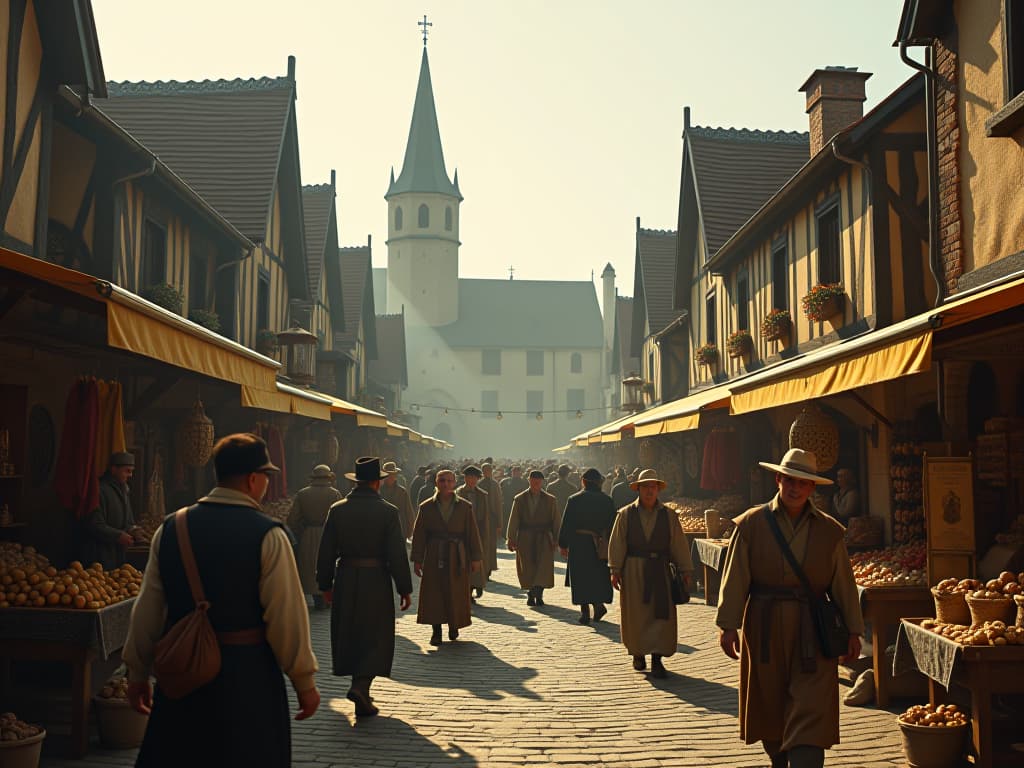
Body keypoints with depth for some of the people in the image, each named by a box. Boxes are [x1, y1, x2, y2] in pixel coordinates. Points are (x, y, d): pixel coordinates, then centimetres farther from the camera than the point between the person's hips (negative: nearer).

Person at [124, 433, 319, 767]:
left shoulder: (171, 528, 2)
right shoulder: (268, 535, -11)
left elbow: (147, 610, 6)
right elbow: (287, 617, -12)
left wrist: (138, 672, 16)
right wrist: (304, 681, -2)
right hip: (247, 675, -4)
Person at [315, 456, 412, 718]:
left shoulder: (338, 510, 0)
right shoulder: (388, 511, -8)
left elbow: (326, 551, 3)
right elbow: (397, 554, -10)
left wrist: (325, 584, 12)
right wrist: (404, 589, -3)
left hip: (345, 579, 4)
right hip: (376, 579, -3)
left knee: (348, 634, 15)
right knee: (375, 636, 6)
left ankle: (361, 691, 24)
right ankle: (361, 685, -11)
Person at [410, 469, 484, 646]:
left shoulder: (465, 507, 1)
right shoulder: (427, 507, 1)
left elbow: (472, 534, 3)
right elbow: (419, 535, 2)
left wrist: (476, 558, 0)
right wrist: (417, 559, -2)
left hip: (457, 557, 0)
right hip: (434, 557, 0)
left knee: (456, 594, 6)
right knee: (433, 594, -1)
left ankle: (454, 625, 29)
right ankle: (436, 631, 10)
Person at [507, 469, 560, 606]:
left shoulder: (550, 500, 5)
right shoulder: (519, 499, 5)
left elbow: (556, 521, 5)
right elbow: (513, 520, 4)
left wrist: (557, 539, -1)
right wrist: (511, 539, -2)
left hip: (544, 538, 0)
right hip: (525, 539, 0)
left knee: (543, 567, -8)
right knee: (527, 569, 3)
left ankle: (539, 595, 0)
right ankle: (530, 594, 18)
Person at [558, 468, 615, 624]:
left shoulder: (574, 500, -5)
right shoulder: (607, 500, 1)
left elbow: (566, 523, -4)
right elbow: (612, 523, 4)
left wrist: (563, 545, 4)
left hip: (578, 544, -2)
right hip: (600, 545, 2)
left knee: (580, 578, 5)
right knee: (598, 576, 16)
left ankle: (585, 611, 3)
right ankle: (598, 603, -1)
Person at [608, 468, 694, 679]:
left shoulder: (668, 515, 5)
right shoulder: (625, 514, 2)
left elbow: (679, 543, 6)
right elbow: (617, 543, 0)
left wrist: (685, 571, 5)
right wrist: (615, 570, -7)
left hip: (660, 571, 1)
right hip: (633, 571, -1)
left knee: (662, 614, -4)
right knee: (635, 614, 6)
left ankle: (657, 660, -1)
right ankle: (638, 654, 24)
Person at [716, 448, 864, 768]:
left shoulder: (829, 531, 6)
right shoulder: (752, 524, 1)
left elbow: (844, 584, 8)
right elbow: (734, 579, -3)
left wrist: (853, 631, 5)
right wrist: (728, 625, -9)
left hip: (812, 631, 0)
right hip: (764, 630, 0)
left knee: (811, 710, -7)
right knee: (769, 704, 12)